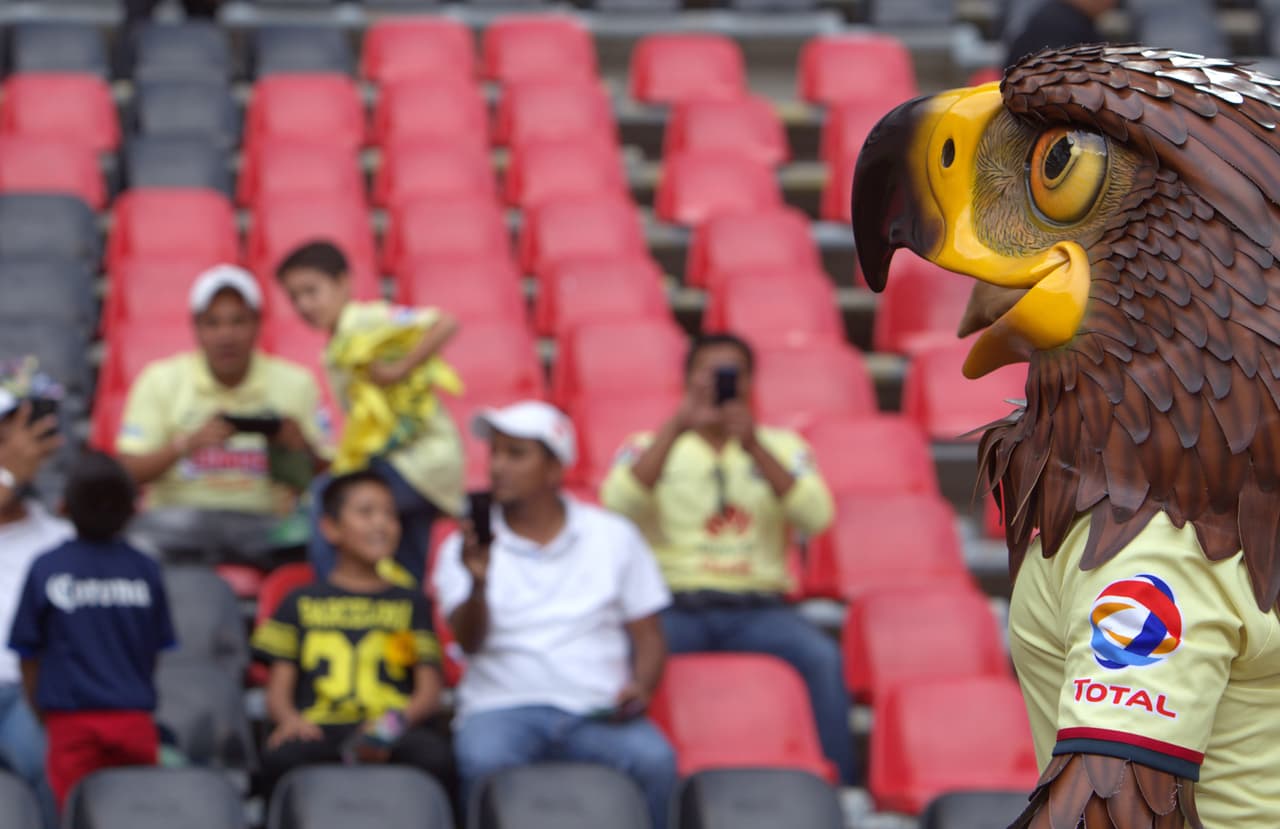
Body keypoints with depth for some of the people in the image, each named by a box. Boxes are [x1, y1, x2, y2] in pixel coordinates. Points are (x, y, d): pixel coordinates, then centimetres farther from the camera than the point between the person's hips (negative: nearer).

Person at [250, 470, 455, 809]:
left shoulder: (412, 603, 27)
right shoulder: (302, 603, 25)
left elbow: (430, 690, 15)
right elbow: (278, 689, 17)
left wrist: (401, 718, -9)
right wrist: (290, 718, -9)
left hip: (391, 734, 1)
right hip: (322, 729, -1)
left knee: (435, 756, -37)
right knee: (281, 758, -38)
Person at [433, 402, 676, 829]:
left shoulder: (614, 536, 15)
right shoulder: (465, 548, 11)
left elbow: (648, 637, 15)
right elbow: (468, 641, -5)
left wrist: (640, 686, -6)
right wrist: (478, 584, -25)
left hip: (597, 713, 1)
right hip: (502, 708, -1)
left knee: (654, 761, -32)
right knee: (483, 761, -36)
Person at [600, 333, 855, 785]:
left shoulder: (781, 447, 16)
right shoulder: (650, 447, 13)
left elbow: (815, 518, -3)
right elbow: (618, 505, -9)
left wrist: (753, 446, -13)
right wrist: (677, 427, -15)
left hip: (758, 607, 1)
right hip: (675, 605, -1)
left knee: (823, 658, -29)